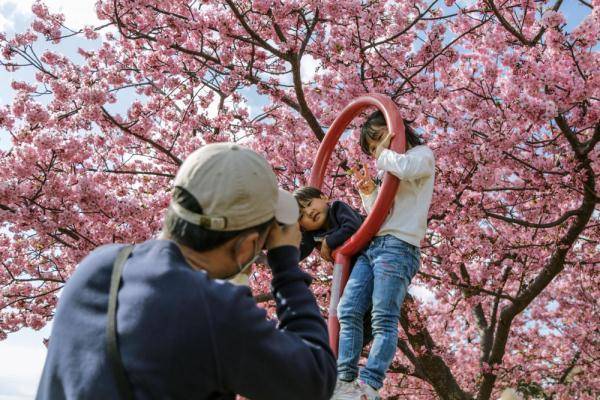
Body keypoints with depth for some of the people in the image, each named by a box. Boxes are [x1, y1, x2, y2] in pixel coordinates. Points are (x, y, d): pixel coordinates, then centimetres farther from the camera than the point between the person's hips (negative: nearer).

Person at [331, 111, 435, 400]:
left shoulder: (422, 154, 9)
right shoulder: (390, 170, 31)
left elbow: (406, 168, -17)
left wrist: (384, 154, 2)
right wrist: (369, 193, 10)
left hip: (397, 246, -8)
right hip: (371, 246, 8)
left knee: (383, 320, -14)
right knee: (348, 311, -6)